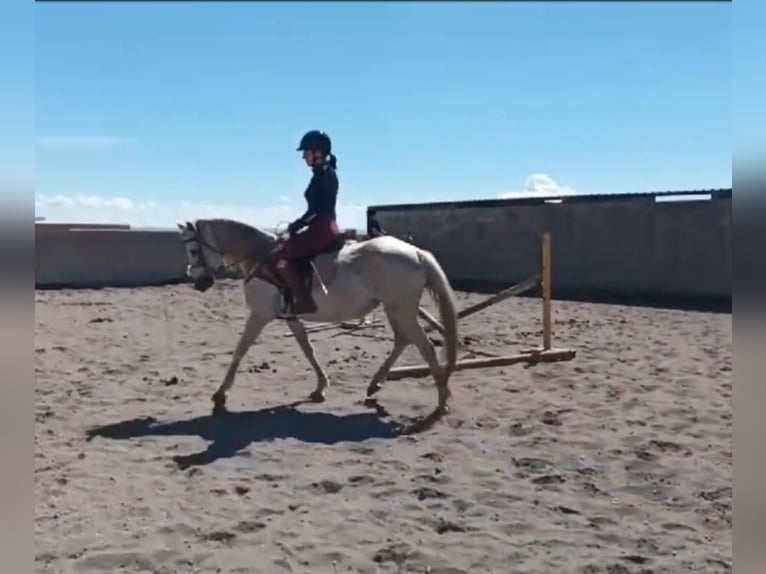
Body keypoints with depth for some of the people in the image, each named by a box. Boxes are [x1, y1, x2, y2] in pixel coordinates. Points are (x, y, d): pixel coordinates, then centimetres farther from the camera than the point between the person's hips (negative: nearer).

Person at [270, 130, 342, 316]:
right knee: (286, 250, 26)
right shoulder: (328, 172, 16)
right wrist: (299, 223, 15)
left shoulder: (321, 173, -13)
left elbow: (315, 209, -19)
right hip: (327, 228, 11)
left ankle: (304, 300, -20)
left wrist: (297, 224, -7)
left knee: (278, 255, -13)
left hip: (321, 229, -11)